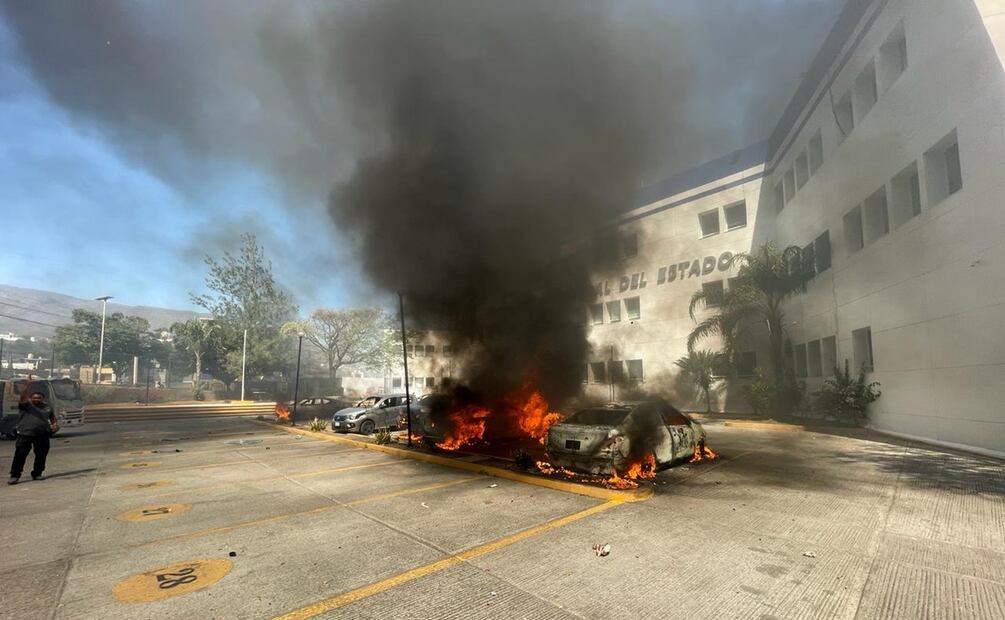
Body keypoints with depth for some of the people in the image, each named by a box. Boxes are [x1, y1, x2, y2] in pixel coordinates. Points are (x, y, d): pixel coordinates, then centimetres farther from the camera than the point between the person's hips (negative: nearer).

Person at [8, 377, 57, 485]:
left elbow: (53, 418, 24)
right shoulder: (26, 405, 1)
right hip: (25, 435, -3)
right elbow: (23, 396, -17)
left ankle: (37, 474, 18)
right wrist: (28, 384, -26)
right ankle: (15, 475, 6)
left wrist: (54, 424, 4)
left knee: (41, 455, 6)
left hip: (42, 436, 3)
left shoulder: (48, 408, 13)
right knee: (20, 455, -3)